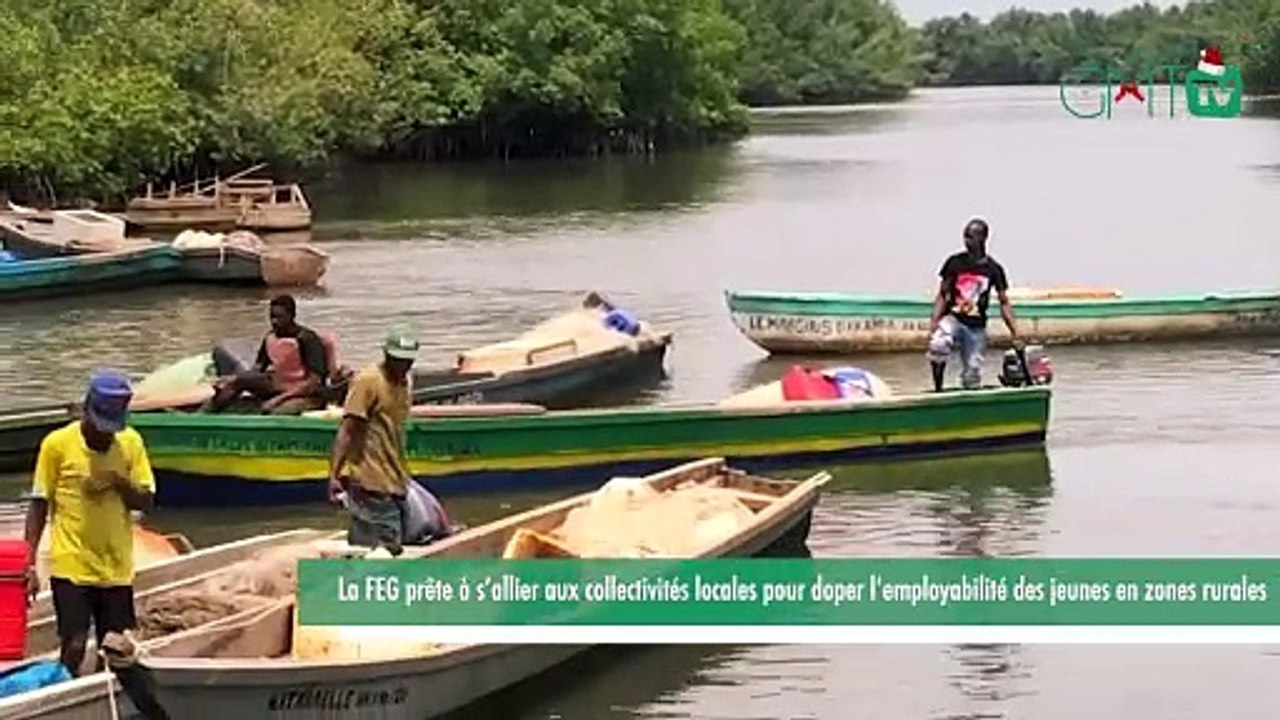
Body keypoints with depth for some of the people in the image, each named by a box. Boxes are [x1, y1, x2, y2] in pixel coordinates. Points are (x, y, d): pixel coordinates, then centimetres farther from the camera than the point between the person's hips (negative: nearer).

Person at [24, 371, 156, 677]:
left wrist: (121, 483, -16)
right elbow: (39, 505, -1)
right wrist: (30, 563, -6)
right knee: (74, 646, -10)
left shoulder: (131, 442, 2)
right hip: (71, 566, -3)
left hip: (116, 568, 3)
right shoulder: (57, 443, -6)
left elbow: (146, 501, 5)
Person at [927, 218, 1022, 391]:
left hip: (976, 326, 2)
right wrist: (934, 322, -12)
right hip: (953, 318, -2)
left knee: (972, 378, 0)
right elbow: (942, 295, 3)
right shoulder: (955, 263, 0)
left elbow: (1004, 303, 5)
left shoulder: (993, 269, 2)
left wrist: (1015, 335, -1)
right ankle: (937, 390, -19)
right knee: (938, 345, -33)